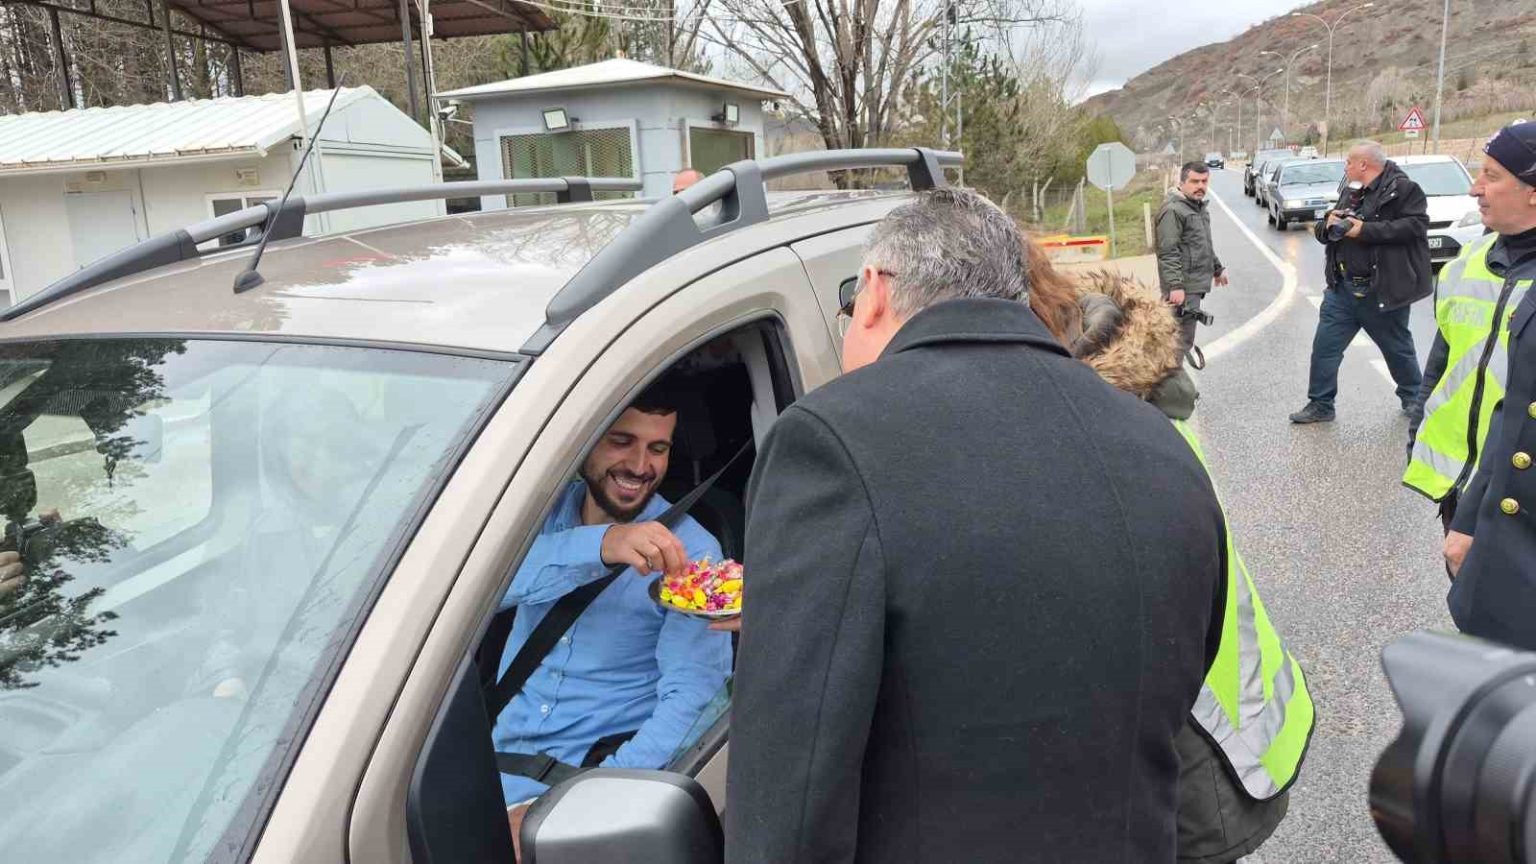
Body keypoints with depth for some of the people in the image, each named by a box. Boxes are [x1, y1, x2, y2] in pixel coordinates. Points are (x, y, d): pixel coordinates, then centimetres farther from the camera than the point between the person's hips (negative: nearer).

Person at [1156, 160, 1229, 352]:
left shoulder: (1200, 207, 19)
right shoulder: (1173, 210, -15)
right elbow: (1168, 253, -21)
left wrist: (1217, 268, 36)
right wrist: (1175, 286, -27)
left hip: (1196, 285, 10)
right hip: (1183, 289, -10)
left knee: (1183, 340, 15)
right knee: (1181, 342, -11)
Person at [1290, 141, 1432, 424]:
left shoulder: (1403, 189, -9)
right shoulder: (1350, 193, 14)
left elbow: (1416, 225, -21)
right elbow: (1322, 231, 18)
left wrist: (1366, 230, -23)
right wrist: (1328, 224, -6)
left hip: (1382, 291, -6)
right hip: (1342, 289, 6)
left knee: (1398, 348, 12)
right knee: (1324, 346, 2)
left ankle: (1413, 398, 34)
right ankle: (1320, 404, 13)